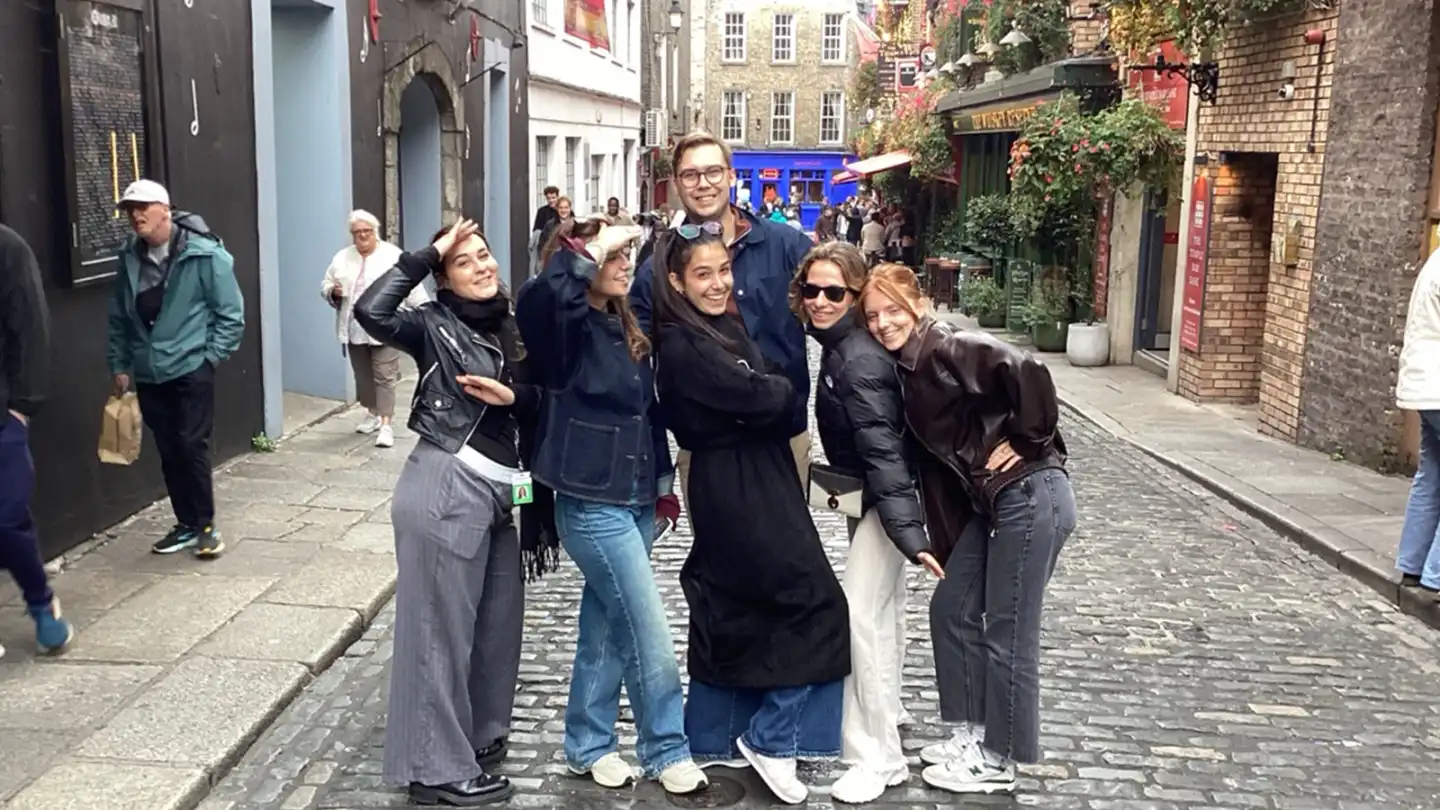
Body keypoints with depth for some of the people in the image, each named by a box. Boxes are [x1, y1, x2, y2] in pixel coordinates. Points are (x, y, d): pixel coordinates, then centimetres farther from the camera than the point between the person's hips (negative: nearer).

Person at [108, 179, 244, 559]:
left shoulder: (205, 254, -11)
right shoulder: (130, 258, 4)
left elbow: (231, 313, -7)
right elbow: (119, 318, 13)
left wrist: (210, 357, -9)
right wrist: (119, 365, 11)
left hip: (191, 368, -5)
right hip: (148, 373, 5)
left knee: (192, 445, -7)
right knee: (168, 451, 10)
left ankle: (206, 525, 6)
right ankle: (186, 524, 22)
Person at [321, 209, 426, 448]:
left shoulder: (393, 256, -4)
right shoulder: (342, 259, 9)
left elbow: (412, 288, -7)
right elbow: (326, 285, 13)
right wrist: (333, 292, -10)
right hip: (354, 329, 5)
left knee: (384, 377, -7)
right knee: (363, 375, 15)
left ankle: (386, 424, -7)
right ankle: (372, 413, 32)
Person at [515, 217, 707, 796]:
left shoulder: (625, 329, 11)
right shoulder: (566, 330, -12)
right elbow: (537, 297, -37)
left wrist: (662, 479, 19)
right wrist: (590, 252, -26)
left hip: (634, 501, 7)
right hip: (591, 505, -7)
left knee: (606, 629, 16)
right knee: (651, 638, -1)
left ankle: (588, 746, 30)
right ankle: (667, 752, 16)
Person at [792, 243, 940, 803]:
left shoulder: (859, 360, -26)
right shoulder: (838, 346, 3)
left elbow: (884, 450, -32)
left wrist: (910, 534, -36)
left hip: (888, 498, -10)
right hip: (871, 494, 10)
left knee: (861, 614, -13)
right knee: (883, 608, 23)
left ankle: (878, 757, -5)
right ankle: (884, 710, 42)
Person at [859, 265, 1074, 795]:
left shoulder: (950, 349, -14)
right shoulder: (905, 372, 12)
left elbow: (1029, 373, -28)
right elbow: (935, 456, 15)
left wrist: (1024, 441, -16)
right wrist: (940, 539, 13)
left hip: (1031, 498, -9)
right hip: (991, 503, 9)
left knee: (1006, 631, 1)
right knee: (951, 609, 15)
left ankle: (1000, 760, 17)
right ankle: (973, 732, 30)